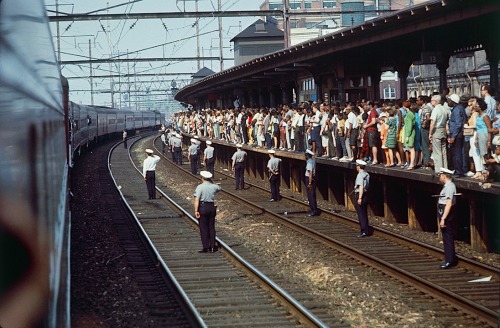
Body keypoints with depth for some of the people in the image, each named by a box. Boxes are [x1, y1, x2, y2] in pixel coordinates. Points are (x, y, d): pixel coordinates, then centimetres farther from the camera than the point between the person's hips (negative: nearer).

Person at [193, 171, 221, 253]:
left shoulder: (200, 187, -10)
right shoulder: (214, 186, 4)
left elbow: (197, 199, -19)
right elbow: (219, 188, 30)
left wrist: (196, 211, -20)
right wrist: (212, 182, 22)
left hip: (203, 207, -5)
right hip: (212, 207, 5)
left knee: (203, 228, 2)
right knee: (211, 227, 12)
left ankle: (205, 247, 1)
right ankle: (212, 247, 15)